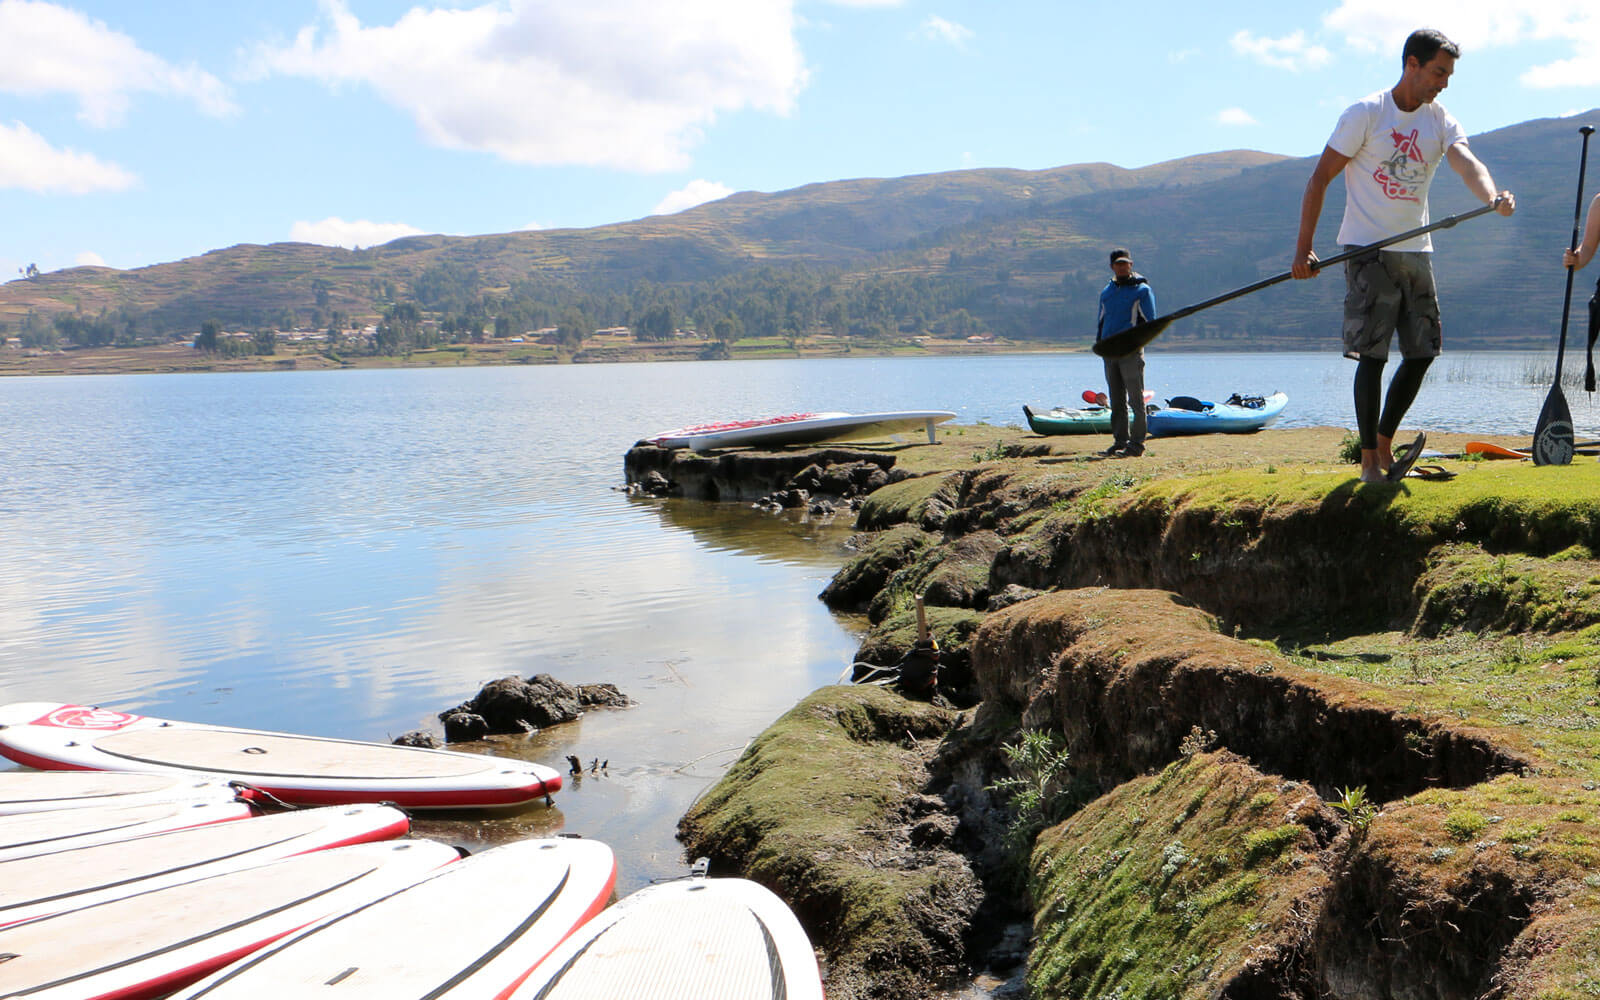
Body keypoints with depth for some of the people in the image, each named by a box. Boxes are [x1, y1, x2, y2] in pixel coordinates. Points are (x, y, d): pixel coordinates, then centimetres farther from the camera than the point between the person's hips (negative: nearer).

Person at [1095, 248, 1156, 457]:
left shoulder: (1142, 290, 1)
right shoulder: (1106, 291, 18)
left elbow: (1149, 322, -4)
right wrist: (1099, 342, 9)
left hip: (1131, 351, -6)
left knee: (1136, 400, -6)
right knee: (1117, 402, 8)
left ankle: (1137, 443, -5)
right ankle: (1120, 440, 13)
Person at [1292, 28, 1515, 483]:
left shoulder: (1441, 121, 7)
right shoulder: (1365, 114, -5)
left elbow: (1467, 163, -11)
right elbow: (1320, 178, -6)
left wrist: (1493, 197, -34)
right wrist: (1303, 248, -13)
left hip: (1416, 252, 6)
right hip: (1368, 250, -6)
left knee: (1422, 352, 5)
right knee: (1372, 354, -9)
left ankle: (1384, 444, 20)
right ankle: (1369, 459, 0)